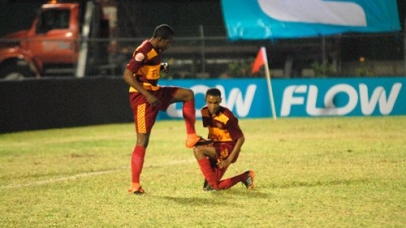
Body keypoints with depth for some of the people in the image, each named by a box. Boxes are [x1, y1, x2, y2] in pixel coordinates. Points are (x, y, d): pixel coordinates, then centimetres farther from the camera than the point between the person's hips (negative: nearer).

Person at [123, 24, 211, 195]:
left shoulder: (156, 50, 8)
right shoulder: (144, 52, -20)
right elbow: (127, 75, -26)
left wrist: (161, 67, 2)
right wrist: (148, 95, -28)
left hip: (153, 93, 9)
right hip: (142, 97, -9)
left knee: (188, 94, 10)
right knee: (142, 141, -10)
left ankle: (191, 137, 10)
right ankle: (134, 185, -8)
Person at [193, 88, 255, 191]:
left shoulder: (227, 116, -22)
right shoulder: (204, 112, -2)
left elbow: (241, 138, -18)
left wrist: (229, 159, -22)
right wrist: (208, 142, 0)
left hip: (228, 148, -7)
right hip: (216, 148, 7)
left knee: (198, 150, -30)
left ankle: (212, 184, -22)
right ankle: (245, 177, 18)